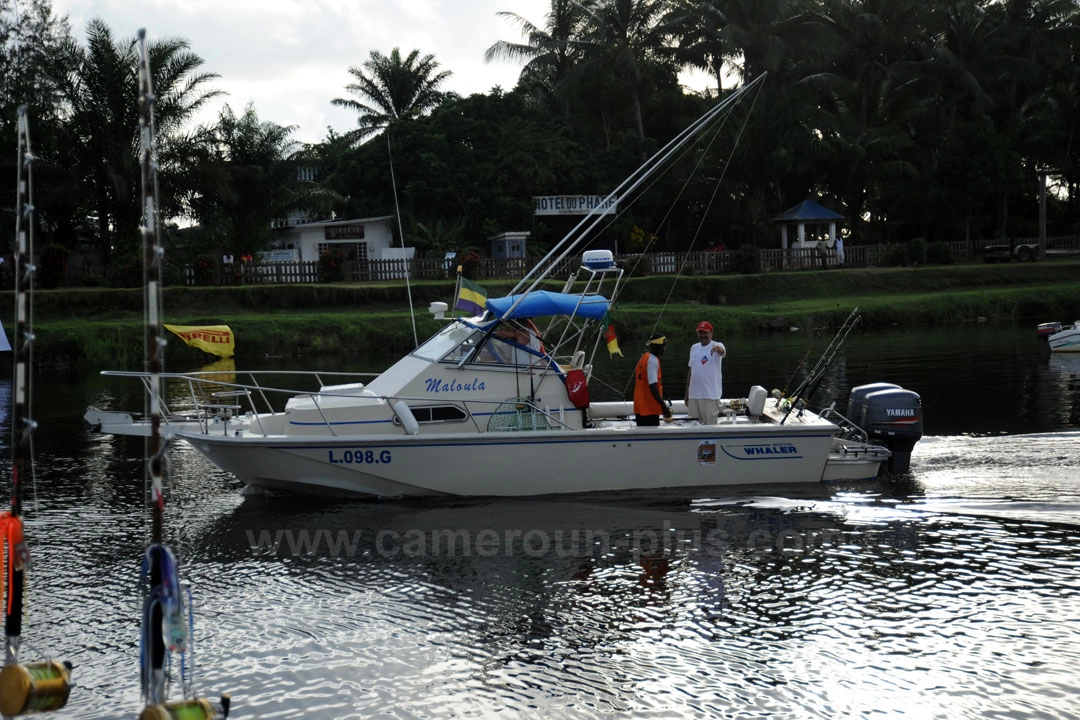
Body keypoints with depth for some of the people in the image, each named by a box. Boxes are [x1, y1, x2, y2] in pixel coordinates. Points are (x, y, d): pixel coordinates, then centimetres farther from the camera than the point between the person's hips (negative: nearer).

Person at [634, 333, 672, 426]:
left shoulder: (644, 357, 14)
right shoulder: (653, 361, -15)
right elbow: (653, 386, -22)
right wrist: (663, 405, -23)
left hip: (640, 407, 10)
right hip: (649, 408, -10)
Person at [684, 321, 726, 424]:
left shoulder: (716, 346, -7)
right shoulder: (694, 348, 11)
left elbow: (723, 351, -32)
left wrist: (718, 349, -57)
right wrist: (687, 393, 17)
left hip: (711, 395, -6)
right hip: (694, 395, 6)